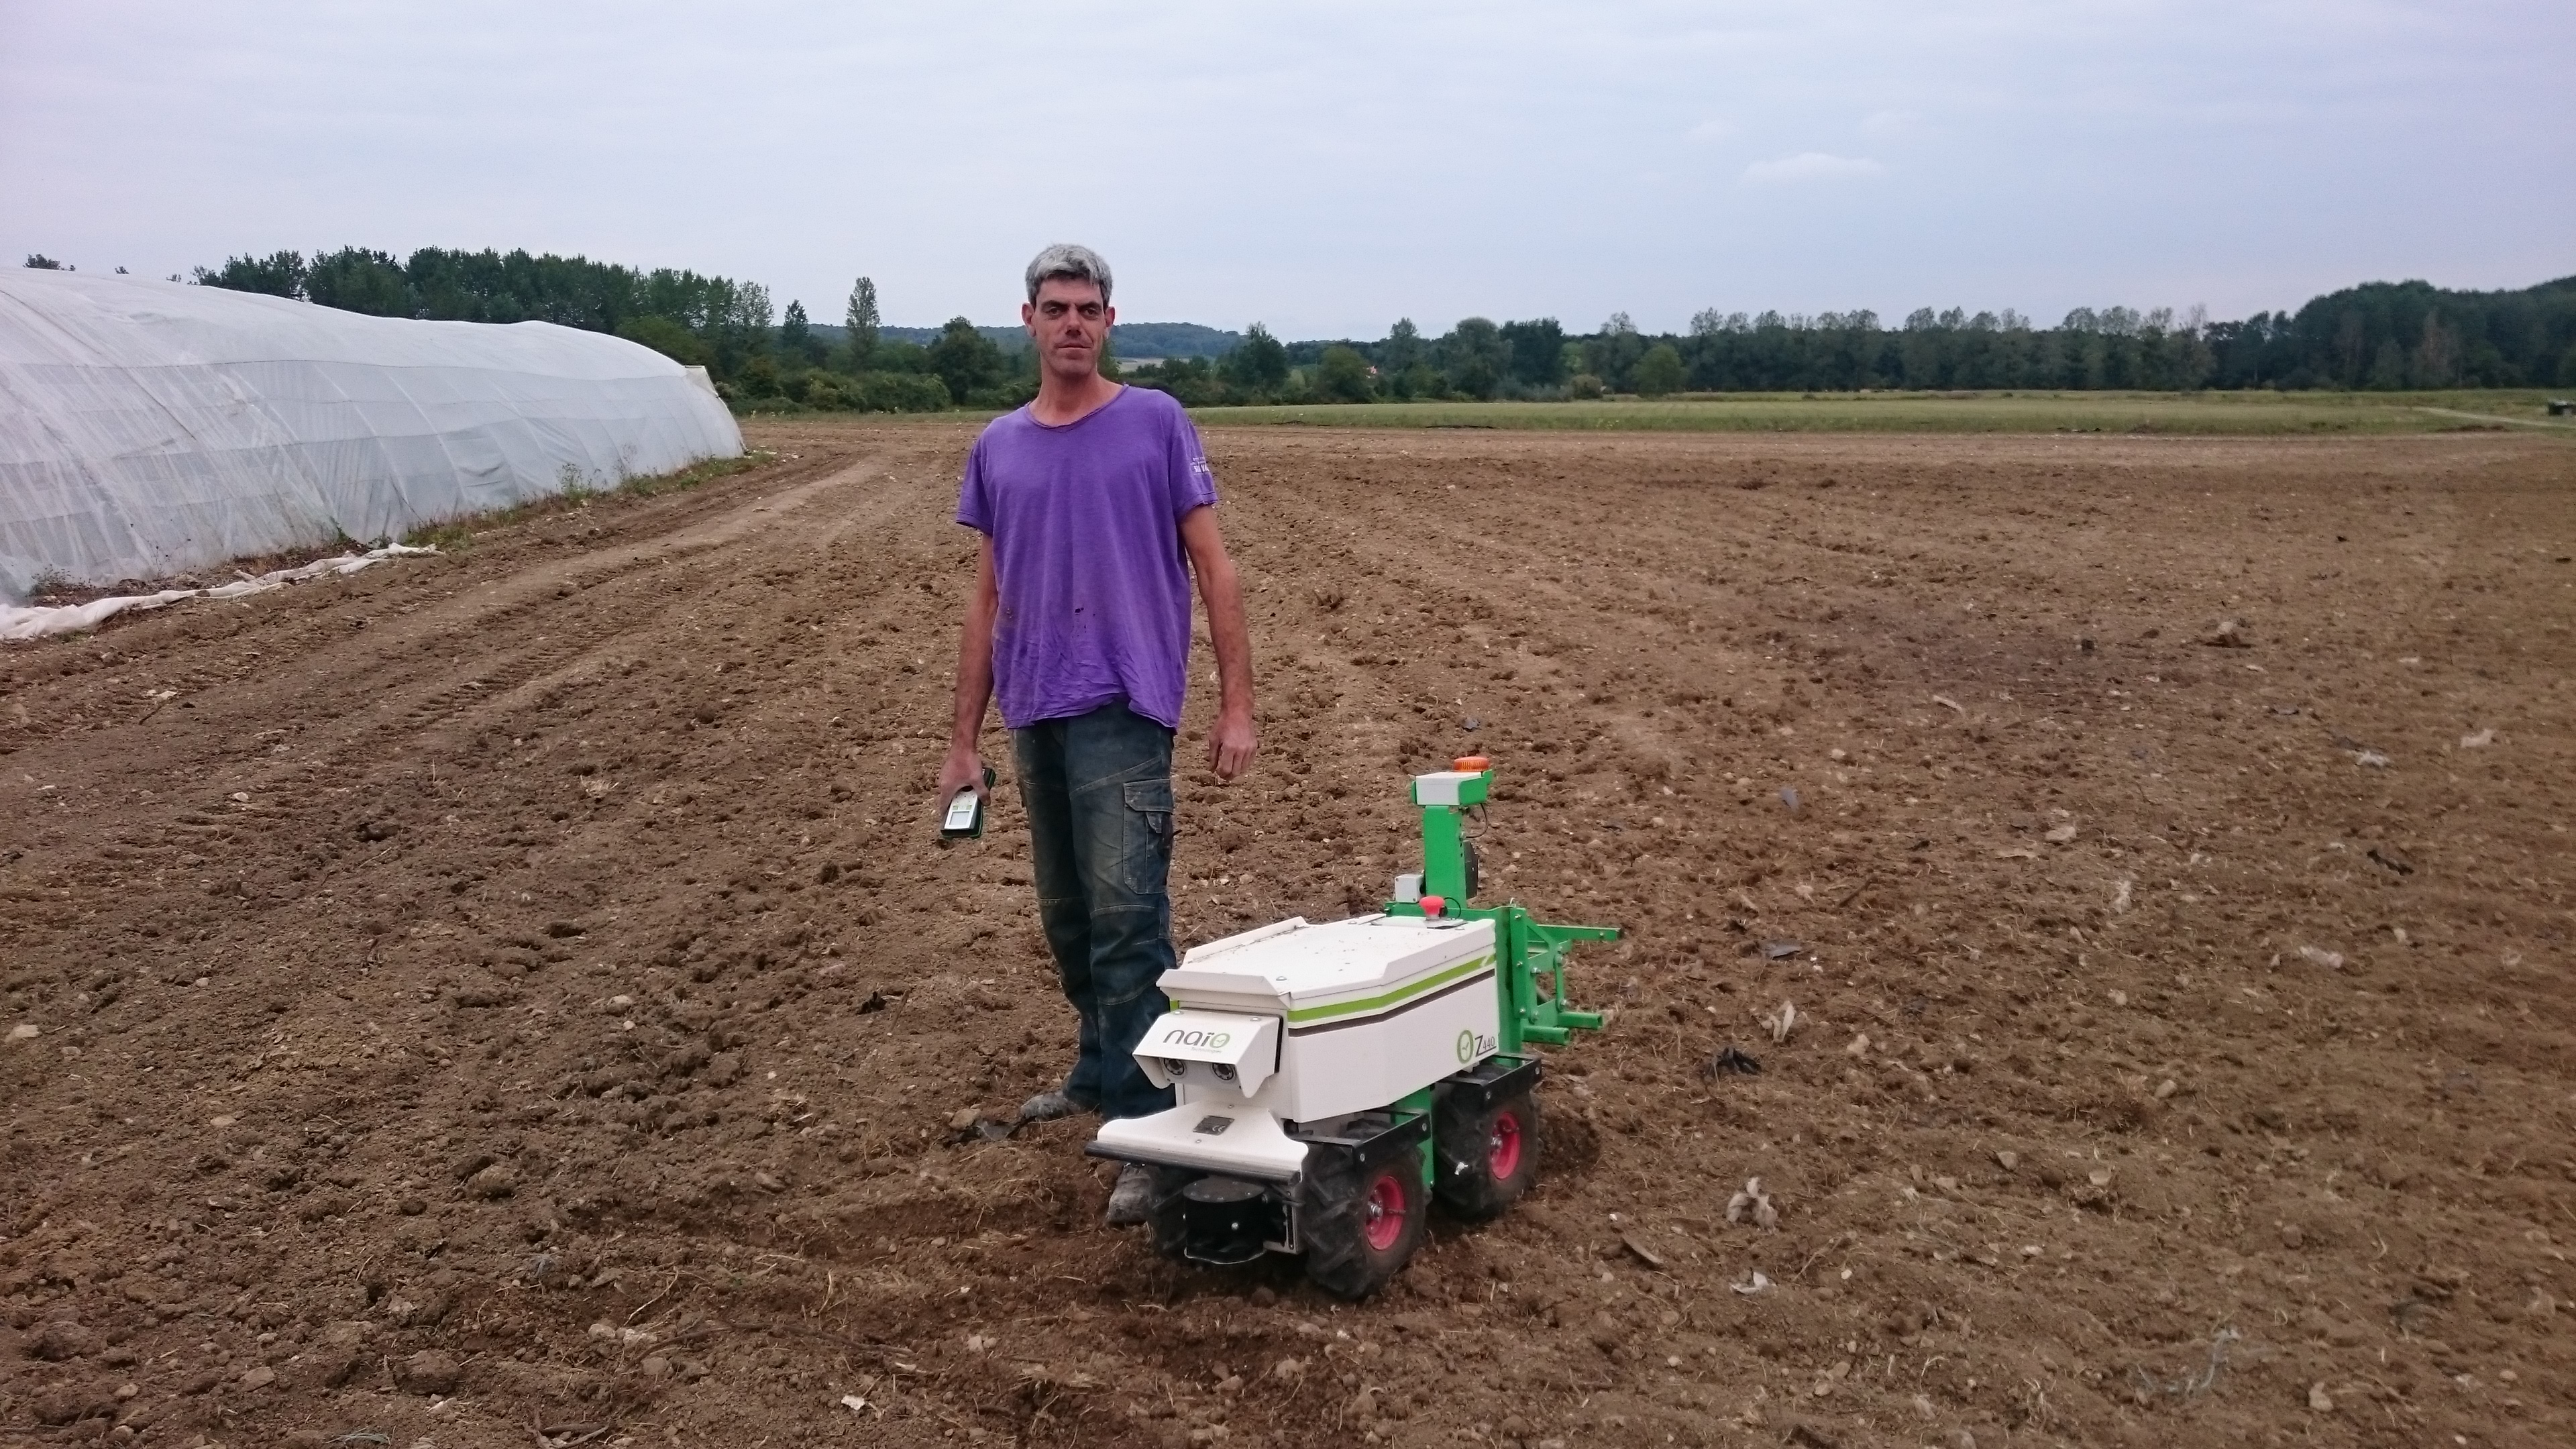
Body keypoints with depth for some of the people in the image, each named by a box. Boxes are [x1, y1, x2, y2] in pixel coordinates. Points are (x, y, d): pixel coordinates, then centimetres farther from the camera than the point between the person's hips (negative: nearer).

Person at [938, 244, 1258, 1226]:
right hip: (1035, 713, 6)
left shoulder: (1157, 424, -1)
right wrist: (963, 738, 11)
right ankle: (1101, 1073, 33)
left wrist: (1237, 704, -8)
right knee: (1066, 920, 16)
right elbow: (988, 601, 14)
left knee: (1124, 915, -13)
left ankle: (1149, 1126, -11)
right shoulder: (998, 448, 12)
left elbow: (1214, 569, -1)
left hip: (1124, 706, -5)